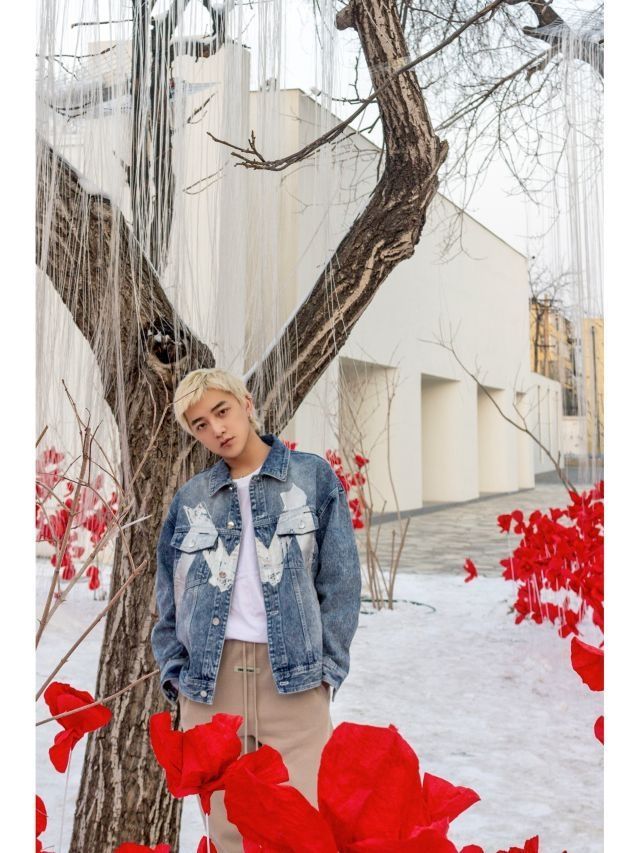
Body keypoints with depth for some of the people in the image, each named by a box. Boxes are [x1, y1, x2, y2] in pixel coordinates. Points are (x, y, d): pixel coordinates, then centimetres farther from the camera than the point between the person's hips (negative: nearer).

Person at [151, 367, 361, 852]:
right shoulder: (191, 499, 10)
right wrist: (176, 674, 6)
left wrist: (327, 666, -4)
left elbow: (340, 580, 1)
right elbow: (170, 595, 15)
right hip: (210, 676, 3)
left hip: (293, 674, -2)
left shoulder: (313, 476, 3)